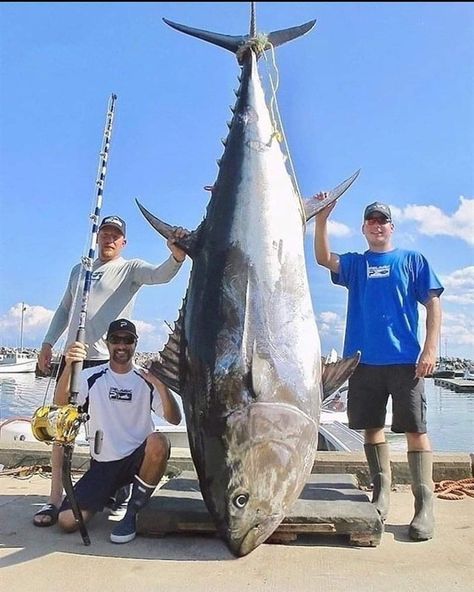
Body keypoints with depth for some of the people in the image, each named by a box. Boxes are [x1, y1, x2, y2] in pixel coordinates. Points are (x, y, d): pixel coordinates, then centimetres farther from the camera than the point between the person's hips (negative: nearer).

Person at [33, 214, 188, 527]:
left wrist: (177, 256, -41)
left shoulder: (130, 268, 1)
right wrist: (48, 343, 15)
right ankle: (55, 499, 19)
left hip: (108, 361, -5)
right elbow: (64, 309, 25)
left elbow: (160, 275, -20)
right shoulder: (80, 270, 19)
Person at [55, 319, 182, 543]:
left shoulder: (147, 381, -4)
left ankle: (132, 512, -12)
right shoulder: (92, 377, -2)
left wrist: (161, 386, -31)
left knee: (158, 442, -34)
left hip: (138, 457, -1)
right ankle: (116, 493, 17)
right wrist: (69, 366, -38)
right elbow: (62, 401, -20)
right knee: (67, 520, -14)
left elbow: (175, 419, -13)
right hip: (103, 463, 1)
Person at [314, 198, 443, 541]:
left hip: (405, 360, -2)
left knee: (415, 429, -2)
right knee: (372, 427, 9)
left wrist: (430, 348, -7)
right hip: (364, 360, 3)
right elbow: (323, 258, -4)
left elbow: (433, 304, 4)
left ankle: (425, 506, 6)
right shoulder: (355, 264, 15)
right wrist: (321, 220, -16)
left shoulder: (412, 260, 9)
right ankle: (382, 493, 23)